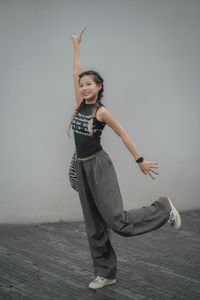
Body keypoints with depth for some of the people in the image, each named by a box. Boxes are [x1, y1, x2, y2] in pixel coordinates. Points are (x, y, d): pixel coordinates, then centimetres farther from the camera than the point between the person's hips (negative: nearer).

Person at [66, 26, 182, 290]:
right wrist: (76, 45, 21)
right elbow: (76, 73, 15)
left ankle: (163, 209, 5)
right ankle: (105, 274, 18)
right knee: (94, 227, 8)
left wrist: (141, 161, -3)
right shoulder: (80, 104, 7)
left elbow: (124, 135, -4)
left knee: (118, 222, -15)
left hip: (99, 166, -6)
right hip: (82, 168, 7)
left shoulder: (102, 112, -9)